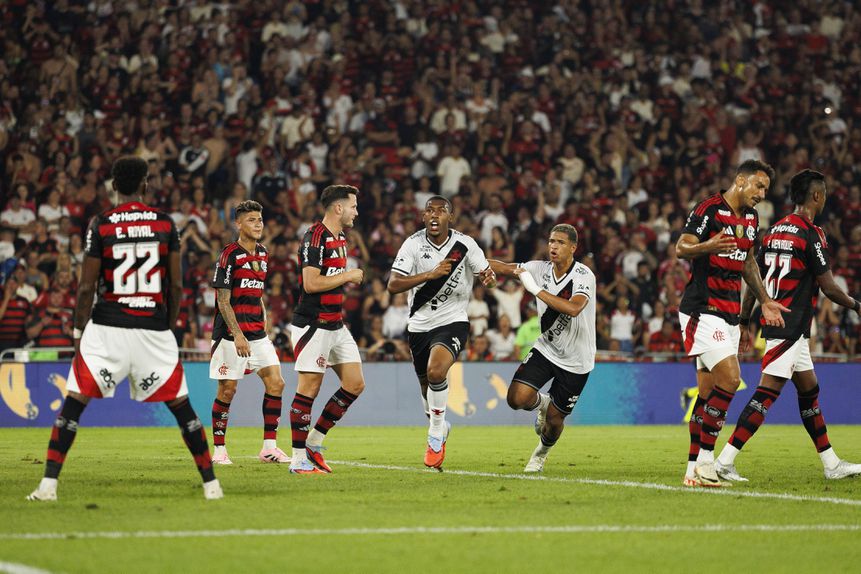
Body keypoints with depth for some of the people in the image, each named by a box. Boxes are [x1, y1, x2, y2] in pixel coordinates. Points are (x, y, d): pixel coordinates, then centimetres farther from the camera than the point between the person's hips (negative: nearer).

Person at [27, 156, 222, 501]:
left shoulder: (100, 226, -4)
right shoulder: (165, 224, 3)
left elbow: (86, 287, -3)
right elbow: (176, 285, 5)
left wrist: (78, 332, 7)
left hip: (107, 328, -2)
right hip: (154, 329, 2)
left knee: (74, 404, 4)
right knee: (180, 405, 11)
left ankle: (49, 483, -3)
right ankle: (211, 483, 13)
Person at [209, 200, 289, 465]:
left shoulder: (262, 254, 12)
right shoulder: (229, 255, -11)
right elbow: (223, 301, -13)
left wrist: (264, 325, 16)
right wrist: (237, 335, -20)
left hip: (257, 334, 7)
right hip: (231, 334, -7)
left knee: (276, 383, -2)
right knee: (227, 390, -2)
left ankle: (269, 447, 4)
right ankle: (219, 450, 8)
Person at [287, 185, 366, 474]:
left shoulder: (339, 238, 15)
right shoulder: (315, 238, -15)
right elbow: (310, 283, -23)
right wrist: (348, 276, -14)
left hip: (336, 325, 10)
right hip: (313, 326, -10)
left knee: (355, 385, 6)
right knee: (308, 390, -5)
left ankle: (314, 443, 16)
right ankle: (299, 459, 1)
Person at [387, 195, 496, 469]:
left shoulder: (464, 244, -8)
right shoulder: (414, 244, -8)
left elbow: (486, 273, 3)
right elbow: (393, 285, -17)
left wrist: (488, 278, -23)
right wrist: (431, 274, -28)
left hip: (452, 322, -3)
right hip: (419, 324, 3)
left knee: (435, 371, -27)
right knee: (427, 385, 15)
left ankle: (436, 434, -8)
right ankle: (439, 428, 46)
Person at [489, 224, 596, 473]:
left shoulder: (584, 275, -22)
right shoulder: (541, 268, -5)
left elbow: (573, 308, -39)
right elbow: (505, 267, -5)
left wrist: (536, 289, -37)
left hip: (576, 361, -4)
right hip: (546, 348, 4)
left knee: (554, 420, 5)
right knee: (517, 398, -17)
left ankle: (542, 452, 41)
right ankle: (542, 403, 20)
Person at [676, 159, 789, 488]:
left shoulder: (751, 218, 16)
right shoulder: (709, 209, -9)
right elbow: (681, 249, -15)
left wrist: (764, 301, 24)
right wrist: (707, 246, -35)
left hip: (729, 315, 8)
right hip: (702, 310, -8)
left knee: (708, 393, 7)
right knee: (730, 378, -20)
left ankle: (694, 470, 9)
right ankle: (704, 460, -15)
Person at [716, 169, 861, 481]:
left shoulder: (773, 231, 12)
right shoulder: (811, 234, -13)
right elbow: (828, 287, -11)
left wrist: (744, 321, 19)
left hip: (775, 323, 10)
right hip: (790, 328, -10)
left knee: (809, 390, 15)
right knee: (767, 393, -12)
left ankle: (832, 464, 21)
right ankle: (725, 461, -17)